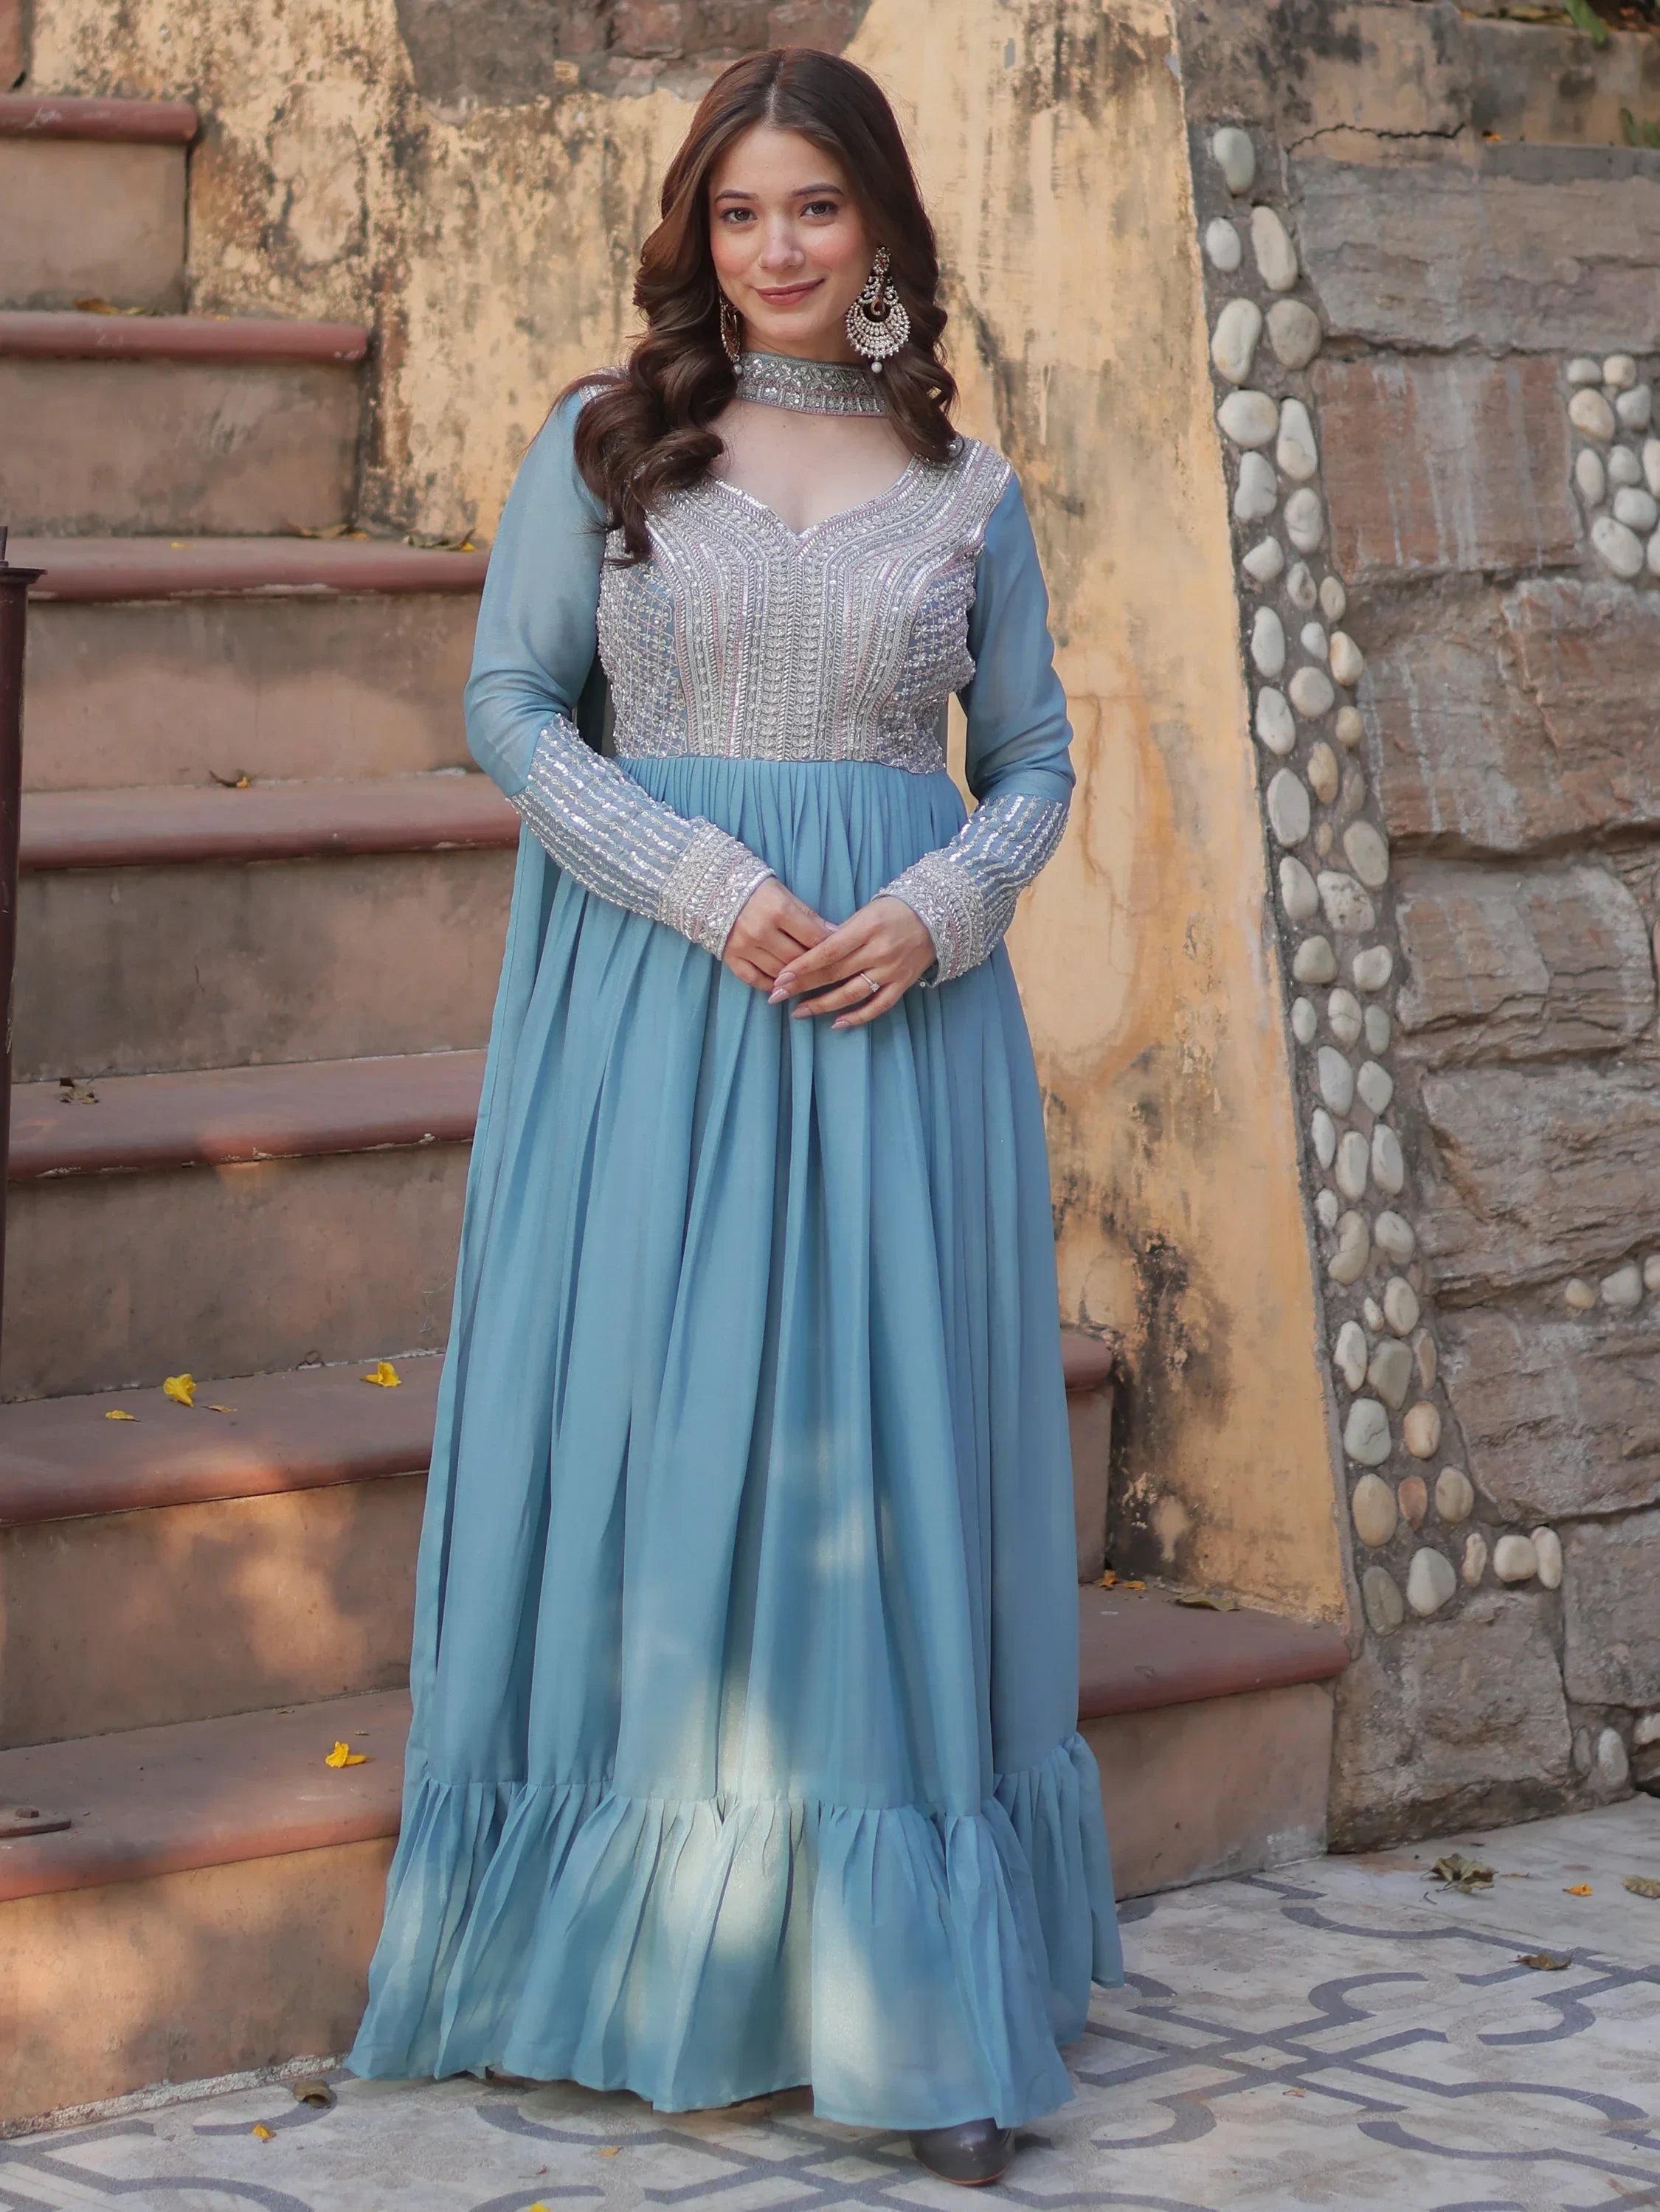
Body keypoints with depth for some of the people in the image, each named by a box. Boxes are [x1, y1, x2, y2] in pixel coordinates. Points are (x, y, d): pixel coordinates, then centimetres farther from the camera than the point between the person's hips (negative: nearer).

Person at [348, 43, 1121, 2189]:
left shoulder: (965, 487, 10)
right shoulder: (606, 440, 6)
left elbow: (1033, 759, 13)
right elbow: (510, 700, 1)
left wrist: (938, 909, -8)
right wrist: (704, 884, -12)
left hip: (900, 996, 1)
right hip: (652, 989, -1)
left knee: (889, 1446, -1)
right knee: (647, 1428, 0)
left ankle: (924, 2002, 4)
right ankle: (652, 1946, 12)